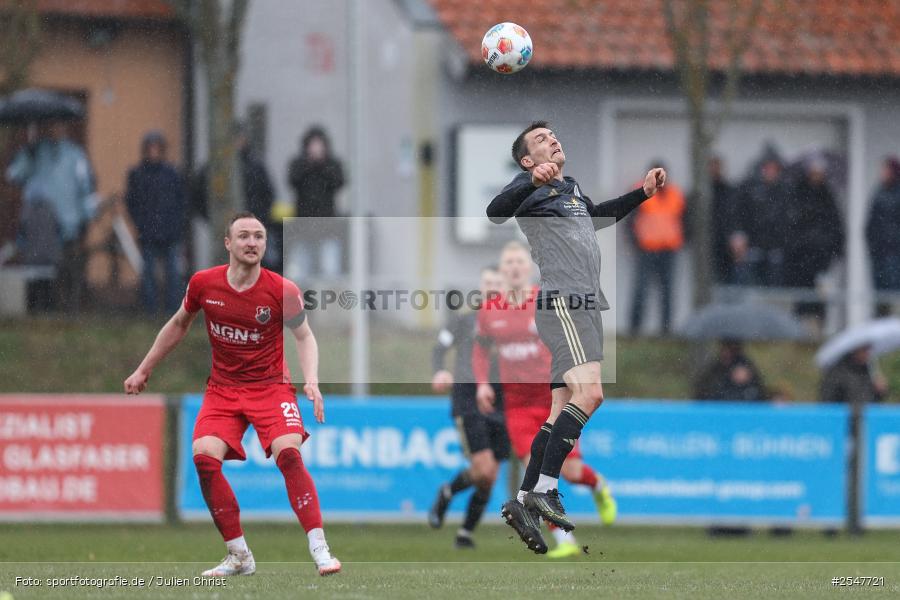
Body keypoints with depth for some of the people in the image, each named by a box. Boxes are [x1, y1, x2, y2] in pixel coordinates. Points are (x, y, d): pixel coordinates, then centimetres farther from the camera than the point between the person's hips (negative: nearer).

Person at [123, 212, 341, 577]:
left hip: (271, 386, -3)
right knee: (204, 457, -19)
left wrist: (311, 381, -19)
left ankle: (320, 551, -21)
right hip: (222, 389, 3)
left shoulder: (282, 291, -13)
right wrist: (144, 369, 18)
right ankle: (239, 557, -6)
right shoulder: (203, 284, -5)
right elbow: (179, 325, 13)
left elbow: (304, 337, -2)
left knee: (289, 454, -26)